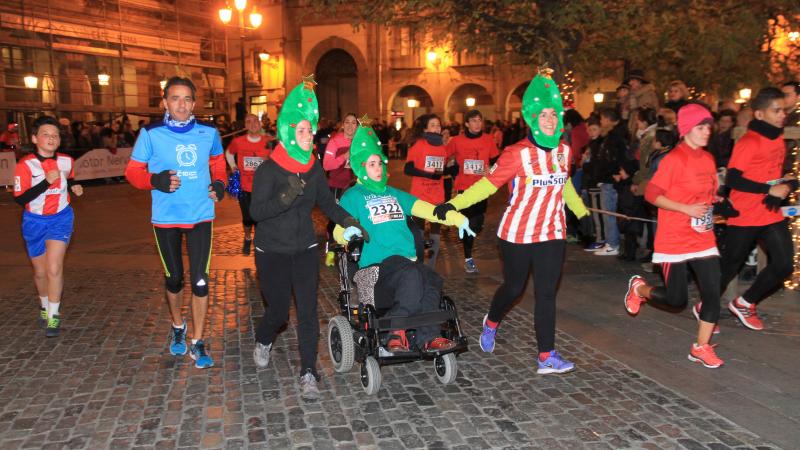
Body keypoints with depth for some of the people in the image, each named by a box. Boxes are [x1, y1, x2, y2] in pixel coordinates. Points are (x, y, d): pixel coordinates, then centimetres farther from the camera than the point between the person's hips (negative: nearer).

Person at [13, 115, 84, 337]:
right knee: (40, 271, 14)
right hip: (35, 221, 0)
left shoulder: (66, 161, -4)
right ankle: (44, 305, 40)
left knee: (54, 268, -14)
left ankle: (53, 315, -1)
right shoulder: (25, 165, -16)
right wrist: (47, 181, -29)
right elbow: (19, 199, -21)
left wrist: (74, 188, -5)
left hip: (61, 218, 0)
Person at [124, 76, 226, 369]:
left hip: (200, 216, 1)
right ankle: (177, 327, 40)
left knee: (200, 280, -3)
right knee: (174, 278, 14)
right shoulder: (151, 134, -7)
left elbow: (217, 161, 18)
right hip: (166, 218, 0)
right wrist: (156, 180, -22)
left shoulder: (208, 133, -1)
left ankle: (198, 342, 11)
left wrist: (219, 183, -1)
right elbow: (133, 172, -2)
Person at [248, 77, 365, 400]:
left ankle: (308, 374, 5)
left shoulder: (314, 169, 1)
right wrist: (285, 197, -35)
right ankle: (263, 342, 40)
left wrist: (349, 221, -2)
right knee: (278, 310, 5)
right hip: (272, 251, -3)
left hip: (305, 248, 3)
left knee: (308, 310, -4)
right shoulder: (268, 169, -14)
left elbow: (327, 202, 12)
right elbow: (256, 211, -20)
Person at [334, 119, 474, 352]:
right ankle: (395, 331, -18)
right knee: (412, 275, -34)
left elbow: (425, 208, 16)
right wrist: (347, 233, -25)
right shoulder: (353, 196, 11)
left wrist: (456, 218, 2)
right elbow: (339, 231, 1)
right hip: (377, 263, -5)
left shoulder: (394, 193, 26)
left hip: (408, 260, 5)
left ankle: (428, 337, -18)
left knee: (432, 280, -26)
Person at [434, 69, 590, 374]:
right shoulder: (518, 153, -14)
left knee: (546, 294, 2)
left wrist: (581, 211, 31)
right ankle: (491, 323, 43)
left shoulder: (563, 151, 4)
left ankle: (546, 356, 8)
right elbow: (488, 184, -16)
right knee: (513, 287, 12)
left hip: (552, 234, 4)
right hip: (518, 234, -4)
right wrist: (453, 204, -26)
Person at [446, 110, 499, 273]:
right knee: (469, 223, -3)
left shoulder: (488, 139, 0)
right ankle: (468, 258, 8)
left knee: (478, 223, 7)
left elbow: (496, 161, 10)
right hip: (464, 186, -2)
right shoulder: (457, 140, -4)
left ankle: (468, 239, 41)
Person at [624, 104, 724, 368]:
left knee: (713, 292, -1)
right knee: (677, 299, 2)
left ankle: (701, 347, 13)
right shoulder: (674, 159, -13)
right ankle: (639, 288, 31)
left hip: (703, 239, 6)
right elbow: (651, 194, -16)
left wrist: (709, 210, 6)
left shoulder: (708, 159, 9)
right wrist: (686, 209, -22)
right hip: (674, 241, -6)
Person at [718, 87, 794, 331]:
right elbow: (732, 179, -22)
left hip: (772, 214, 7)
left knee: (784, 265, -2)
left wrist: (786, 183, 2)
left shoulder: (778, 139, 11)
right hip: (744, 217, -7)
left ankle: (744, 303, 18)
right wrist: (769, 189, -22)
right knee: (730, 267, 4)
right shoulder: (748, 142, -15)